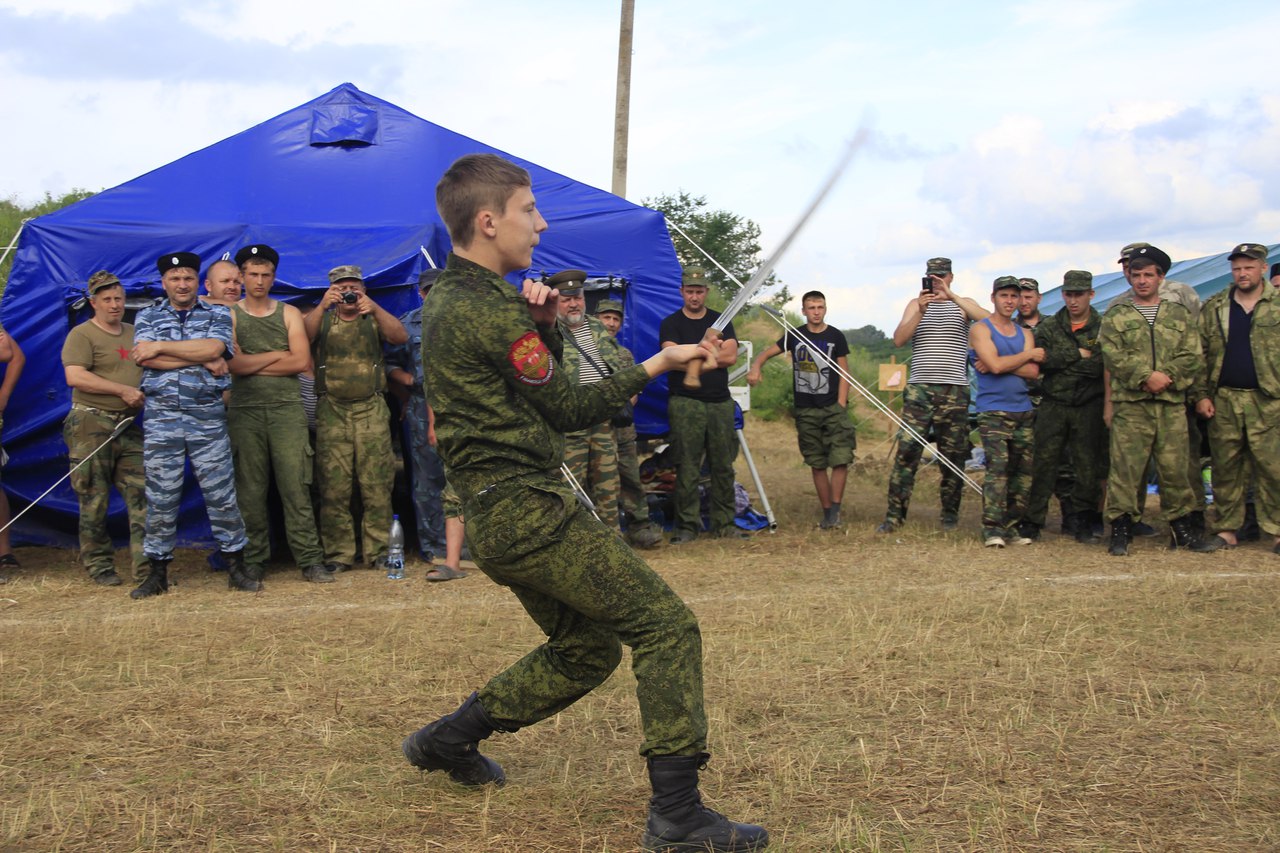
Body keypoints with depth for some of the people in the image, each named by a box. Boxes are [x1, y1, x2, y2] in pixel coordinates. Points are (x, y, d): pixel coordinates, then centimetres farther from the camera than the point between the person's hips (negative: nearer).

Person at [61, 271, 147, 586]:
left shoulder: (135, 333, 18)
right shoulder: (82, 334, -2)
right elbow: (75, 377, -15)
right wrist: (123, 390, -16)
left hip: (130, 426, 5)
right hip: (92, 425, -5)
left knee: (141, 495, -3)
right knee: (95, 500, -1)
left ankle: (146, 566, -3)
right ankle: (98, 566, 10)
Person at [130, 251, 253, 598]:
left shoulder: (218, 316, 8)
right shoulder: (148, 316, 11)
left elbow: (214, 348, -12)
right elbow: (145, 358, -7)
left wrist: (161, 347, -8)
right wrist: (201, 360, -9)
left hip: (208, 417, -1)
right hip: (161, 417, 1)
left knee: (221, 495, 0)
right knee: (160, 498, 3)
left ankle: (235, 567, 8)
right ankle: (158, 572, 13)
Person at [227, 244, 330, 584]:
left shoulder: (289, 313, 13)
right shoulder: (229, 316, 10)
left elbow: (302, 362, -1)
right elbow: (234, 363, -6)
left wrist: (253, 364, -3)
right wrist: (277, 355, -1)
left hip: (287, 409, 0)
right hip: (245, 412, 0)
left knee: (296, 486, -6)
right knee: (250, 490, 0)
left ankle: (310, 560, -5)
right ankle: (254, 562, 6)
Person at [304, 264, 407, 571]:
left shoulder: (374, 320, 14)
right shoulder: (323, 320, 14)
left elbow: (400, 336, -6)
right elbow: (304, 336, -7)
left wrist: (375, 309, -21)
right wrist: (322, 306, -23)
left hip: (371, 410, 0)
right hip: (331, 411, 0)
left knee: (377, 485, -4)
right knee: (333, 486, -3)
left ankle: (379, 550, 2)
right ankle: (338, 553, 2)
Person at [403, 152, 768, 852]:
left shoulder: (446, 296, 13)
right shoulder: (492, 311, -17)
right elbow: (566, 409, -9)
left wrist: (544, 326, 2)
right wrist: (655, 366, 0)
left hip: (496, 517, 10)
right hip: (530, 511, -10)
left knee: (585, 647, 22)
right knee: (665, 623, -9)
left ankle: (448, 738, 29)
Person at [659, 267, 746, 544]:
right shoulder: (671, 324, 6)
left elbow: (731, 356, -1)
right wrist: (711, 351, -7)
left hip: (720, 403, 3)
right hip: (686, 403, -3)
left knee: (723, 466, 5)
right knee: (687, 468, -5)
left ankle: (724, 523, 13)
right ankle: (687, 526, 0)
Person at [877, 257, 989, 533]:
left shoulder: (963, 304, 11)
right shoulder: (916, 304, 14)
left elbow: (988, 319, -11)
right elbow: (898, 340, 1)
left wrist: (952, 297, -18)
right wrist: (920, 311, -12)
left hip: (954, 390, 0)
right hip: (919, 388, 0)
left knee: (954, 454, 3)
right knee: (907, 450, -8)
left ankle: (950, 513, 17)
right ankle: (894, 515, -6)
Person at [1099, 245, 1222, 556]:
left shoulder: (1179, 314, 14)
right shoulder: (1115, 316, 8)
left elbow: (1193, 358, 4)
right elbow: (1113, 356, -5)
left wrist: (1166, 377, -12)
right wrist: (1146, 376, -17)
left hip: (1172, 404, 2)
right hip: (1130, 404, -2)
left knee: (1175, 468, 6)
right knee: (1125, 468, -4)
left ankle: (1183, 530, 16)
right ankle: (1120, 530, 3)